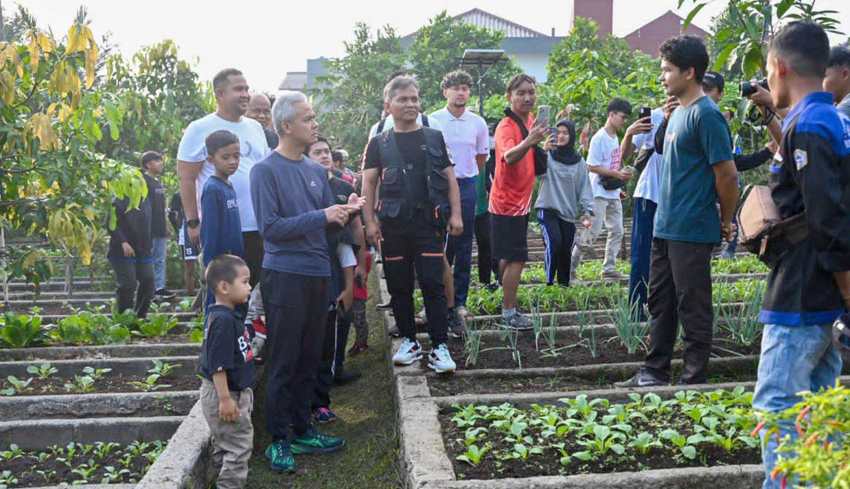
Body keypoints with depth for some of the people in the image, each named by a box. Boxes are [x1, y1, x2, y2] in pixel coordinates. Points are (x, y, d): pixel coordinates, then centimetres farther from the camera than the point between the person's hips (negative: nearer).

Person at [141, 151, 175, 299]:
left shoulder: (158, 182, 18)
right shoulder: (143, 181, -9)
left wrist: (166, 226, 21)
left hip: (160, 229, 9)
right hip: (149, 229, -9)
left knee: (160, 260, 9)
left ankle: (160, 288, 14)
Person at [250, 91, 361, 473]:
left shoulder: (316, 170, 11)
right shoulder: (265, 170, -8)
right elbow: (270, 228, -16)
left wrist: (345, 212, -6)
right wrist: (321, 216, -18)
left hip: (318, 275, 6)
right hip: (285, 276, -6)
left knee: (308, 360, 13)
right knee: (283, 363, 2)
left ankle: (302, 431, 25)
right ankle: (278, 440, 13)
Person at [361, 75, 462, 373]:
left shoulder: (434, 138, 10)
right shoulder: (379, 143, 9)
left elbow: (449, 178, 9)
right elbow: (368, 183, 6)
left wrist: (455, 215, -1)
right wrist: (370, 222, -3)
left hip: (429, 222, -1)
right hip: (393, 225, 1)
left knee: (432, 284, -5)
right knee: (399, 286, 7)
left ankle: (439, 346, 0)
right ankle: (409, 341, 20)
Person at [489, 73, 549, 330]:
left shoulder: (530, 120, 5)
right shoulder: (506, 126, -21)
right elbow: (508, 157, -44)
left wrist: (539, 140, 9)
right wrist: (529, 142, -60)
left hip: (520, 201, 9)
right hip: (508, 202, -9)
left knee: (510, 256, 19)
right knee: (517, 259, -8)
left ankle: (507, 299, 32)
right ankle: (509, 313, -1)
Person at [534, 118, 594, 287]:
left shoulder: (579, 161, 10)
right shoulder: (548, 155, 1)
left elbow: (584, 187, 8)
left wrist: (587, 210, -2)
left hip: (569, 212, 3)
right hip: (548, 209, -3)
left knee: (566, 249, 3)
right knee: (554, 243, -19)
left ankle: (564, 284, 16)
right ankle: (549, 282, -8)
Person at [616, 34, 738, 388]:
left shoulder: (706, 114, -15)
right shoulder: (677, 113, 14)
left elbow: (727, 175, -16)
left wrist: (725, 222, -8)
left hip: (692, 232, -10)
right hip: (665, 226, 10)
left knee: (693, 307, 1)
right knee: (661, 303, 15)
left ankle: (695, 381, 12)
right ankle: (655, 373, 25)